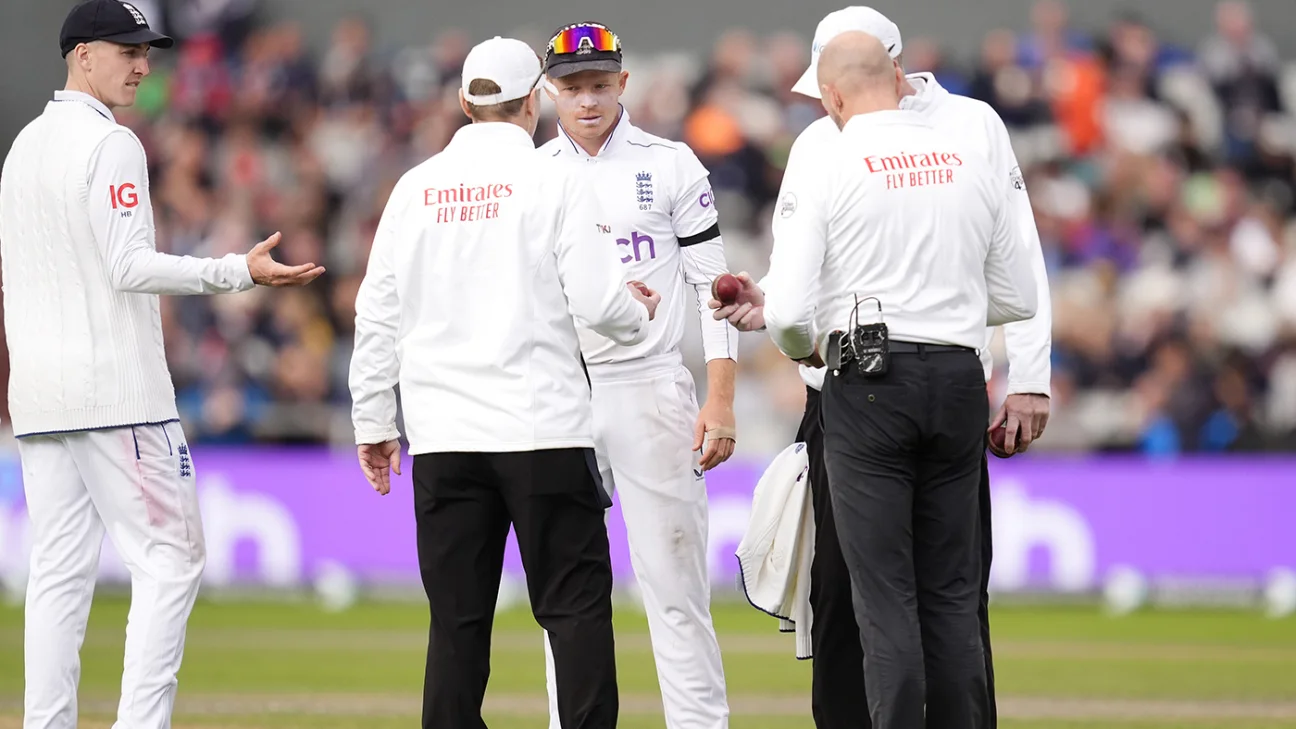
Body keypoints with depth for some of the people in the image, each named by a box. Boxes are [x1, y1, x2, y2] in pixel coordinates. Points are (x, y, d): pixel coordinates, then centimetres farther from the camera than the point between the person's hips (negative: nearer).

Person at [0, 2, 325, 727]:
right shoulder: (110, 145, -10)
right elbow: (130, 267, -19)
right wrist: (241, 272, -21)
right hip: (117, 390, -8)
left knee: (61, 570, 7)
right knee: (169, 557, -5)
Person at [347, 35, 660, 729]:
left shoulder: (415, 188, 8)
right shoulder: (555, 180, -4)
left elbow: (377, 314, 9)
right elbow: (597, 300, -8)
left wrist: (373, 423, 16)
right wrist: (638, 314, 15)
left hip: (442, 438, 4)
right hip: (545, 432, -4)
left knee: (457, 618, 5)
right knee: (576, 604, 0)